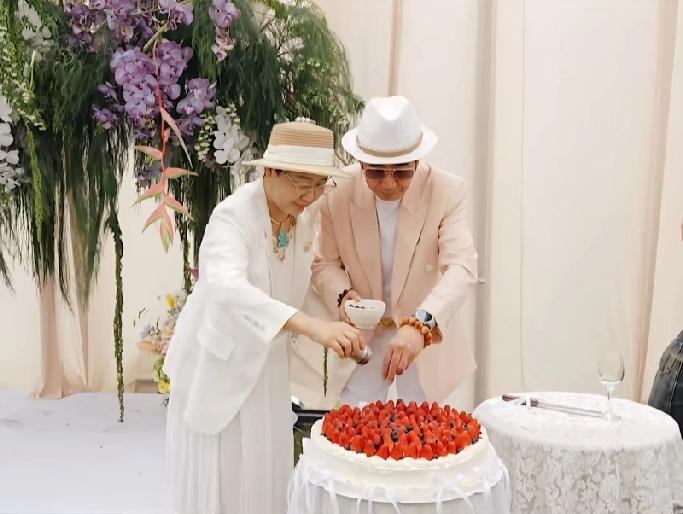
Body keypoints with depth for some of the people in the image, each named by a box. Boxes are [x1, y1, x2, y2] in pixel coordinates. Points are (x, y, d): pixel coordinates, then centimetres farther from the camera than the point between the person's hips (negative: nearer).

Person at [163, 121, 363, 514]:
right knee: (214, 480, 7)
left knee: (264, 478, 15)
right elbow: (227, 287, -46)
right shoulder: (234, 215, -26)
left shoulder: (307, 212, -6)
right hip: (218, 363, -5)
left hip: (266, 367, 6)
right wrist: (311, 325, -57)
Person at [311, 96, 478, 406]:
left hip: (426, 336, 0)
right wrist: (342, 296, -25)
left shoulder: (447, 192, -20)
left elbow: (462, 268, -30)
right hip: (362, 335, 1)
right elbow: (325, 264, -2)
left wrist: (419, 326, -45)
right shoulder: (337, 193, -15)